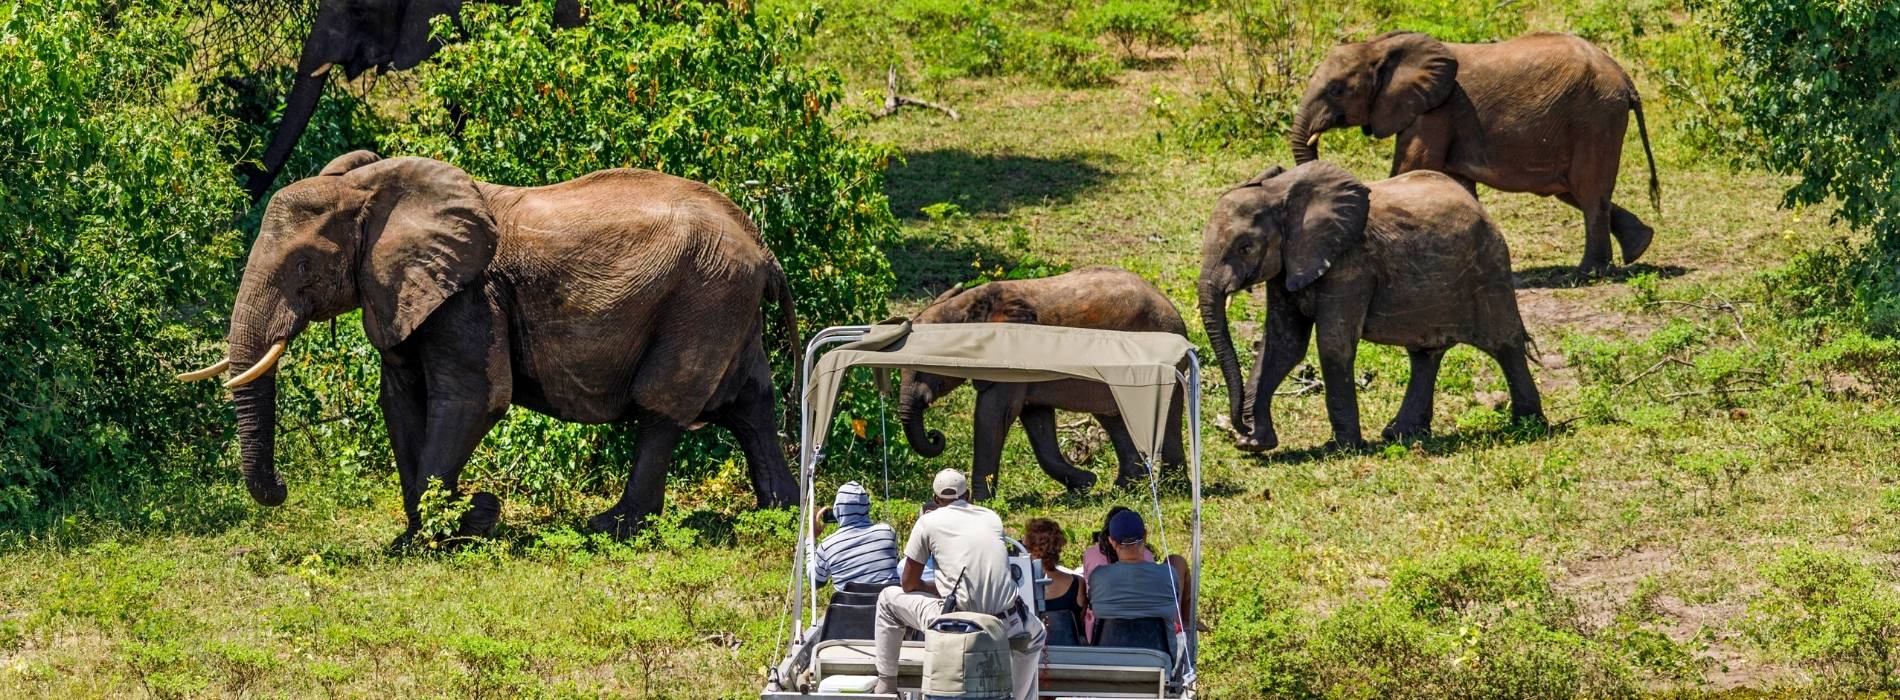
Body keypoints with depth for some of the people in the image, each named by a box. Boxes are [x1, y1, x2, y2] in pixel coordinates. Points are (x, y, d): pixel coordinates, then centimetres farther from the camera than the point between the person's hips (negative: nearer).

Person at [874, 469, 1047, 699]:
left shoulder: (928, 522, 5)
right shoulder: (992, 518, 16)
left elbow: (908, 584, 10)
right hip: (1006, 626, 3)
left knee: (888, 598, 21)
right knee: (1034, 632, 39)